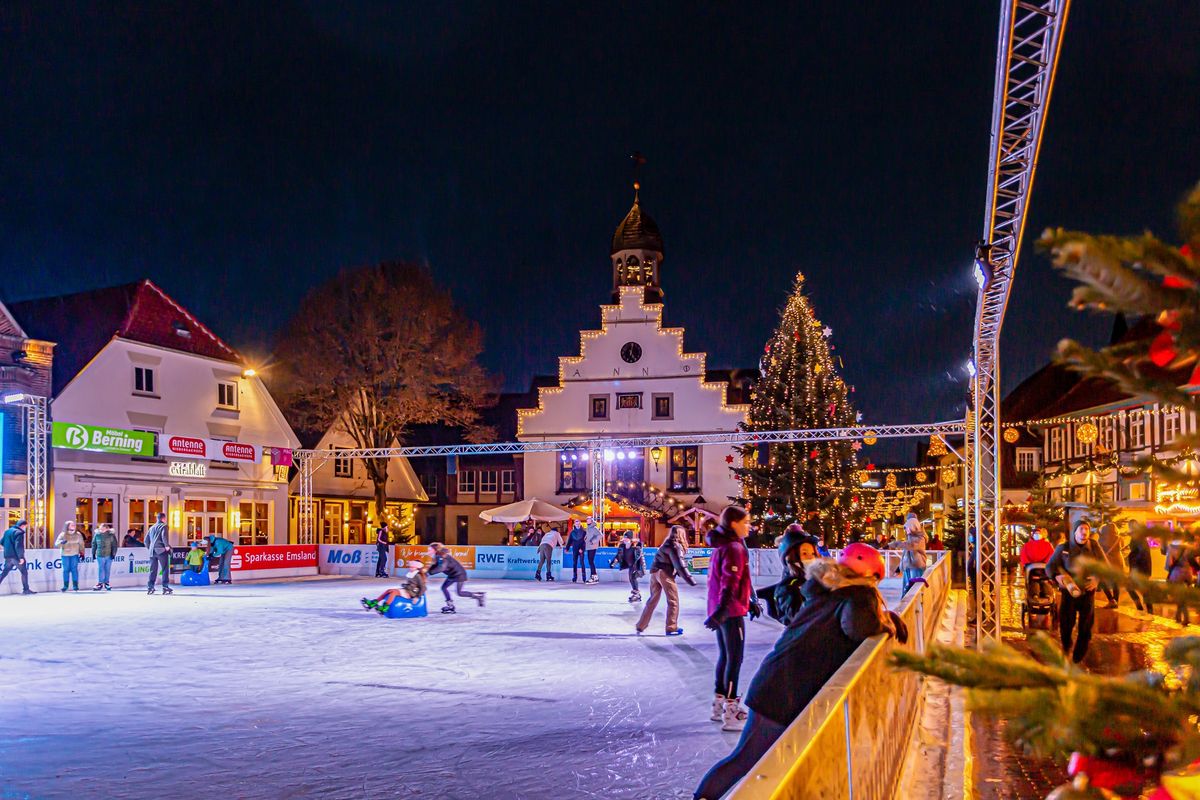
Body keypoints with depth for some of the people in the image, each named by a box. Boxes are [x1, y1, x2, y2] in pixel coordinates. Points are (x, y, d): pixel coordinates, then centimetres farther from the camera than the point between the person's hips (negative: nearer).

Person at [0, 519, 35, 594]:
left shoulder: (7, 531, 14)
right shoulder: (19, 533, -13)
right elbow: (19, 546, -21)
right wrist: (21, 557, -20)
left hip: (8, 556, 8)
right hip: (16, 556, -8)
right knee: (24, 572, 2)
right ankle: (26, 589, 4)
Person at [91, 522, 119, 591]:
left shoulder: (111, 535, -5)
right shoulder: (97, 535, -2)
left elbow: (114, 544, -2)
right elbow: (94, 544, 7)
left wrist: (113, 553, -5)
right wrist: (93, 553, 8)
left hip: (109, 555, 0)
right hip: (100, 555, 0)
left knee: (108, 569, 7)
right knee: (100, 569, 2)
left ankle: (106, 582, 19)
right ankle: (100, 583, 10)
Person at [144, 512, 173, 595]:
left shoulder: (152, 527, 19)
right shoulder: (163, 526, -1)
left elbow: (146, 540, 18)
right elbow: (164, 536, -18)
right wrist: (167, 545, -9)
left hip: (152, 551, 6)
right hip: (162, 551, -6)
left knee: (153, 570, 10)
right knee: (165, 569, -2)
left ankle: (150, 587, 6)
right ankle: (165, 587, -7)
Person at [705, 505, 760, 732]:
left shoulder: (721, 546, 14)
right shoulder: (734, 548, -16)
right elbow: (730, 582, -26)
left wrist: (750, 601, 28)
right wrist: (722, 609, -35)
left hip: (722, 611, 10)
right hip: (732, 612, -10)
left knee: (725, 656, 18)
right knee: (735, 659, -6)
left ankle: (719, 704, 27)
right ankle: (731, 715, -4)